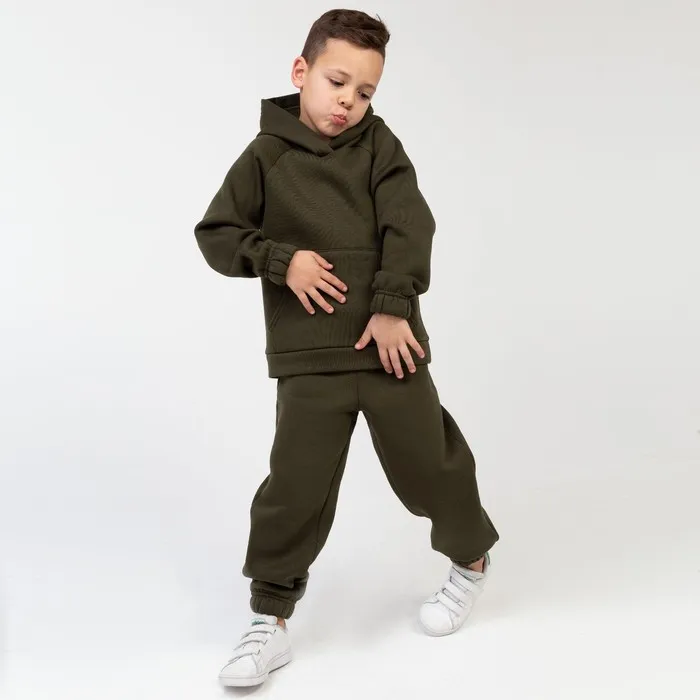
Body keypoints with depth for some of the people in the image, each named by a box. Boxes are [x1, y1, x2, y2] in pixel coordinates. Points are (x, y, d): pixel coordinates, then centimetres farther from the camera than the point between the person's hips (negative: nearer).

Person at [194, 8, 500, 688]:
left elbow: (409, 227, -5)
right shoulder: (265, 155, 3)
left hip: (389, 341, 1)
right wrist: (281, 259, -10)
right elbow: (216, 233, 4)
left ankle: (471, 559, 39)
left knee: (427, 463, 11)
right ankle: (269, 621, 12)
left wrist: (393, 306, -16)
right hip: (308, 357, 0)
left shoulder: (379, 144, 4)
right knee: (296, 485, -4)